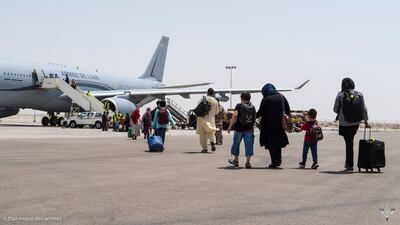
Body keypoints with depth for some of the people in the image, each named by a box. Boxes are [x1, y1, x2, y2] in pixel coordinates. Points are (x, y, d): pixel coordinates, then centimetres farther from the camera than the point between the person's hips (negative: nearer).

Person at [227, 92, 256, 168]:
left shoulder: (239, 106, -8)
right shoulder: (253, 107, 5)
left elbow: (235, 115, -19)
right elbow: (254, 118, 10)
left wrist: (230, 126, -14)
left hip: (239, 128, -2)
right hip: (249, 129, 2)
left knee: (236, 143, 15)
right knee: (249, 144, 2)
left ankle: (236, 160, 27)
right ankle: (247, 162, -6)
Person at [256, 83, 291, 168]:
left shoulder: (265, 99, -8)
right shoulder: (282, 97, 6)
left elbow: (260, 112, -7)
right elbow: (288, 110, 8)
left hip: (269, 125, -4)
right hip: (280, 123, 4)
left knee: (271, 143, 4)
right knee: (278, 141, 19)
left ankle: (274, 161, 3)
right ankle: (278, 158, 7)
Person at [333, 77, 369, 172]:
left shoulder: (340, 95, -10)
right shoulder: (359, 95, -2)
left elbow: (335, 109, -5)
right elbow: (364, 109, 0)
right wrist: (366, 121, 7)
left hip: (344, 123, -3)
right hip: (356, 122, 3)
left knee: (349, 143, 4)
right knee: (350, 141, 20)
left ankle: (350, 165, 6)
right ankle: (348, 163, 22)